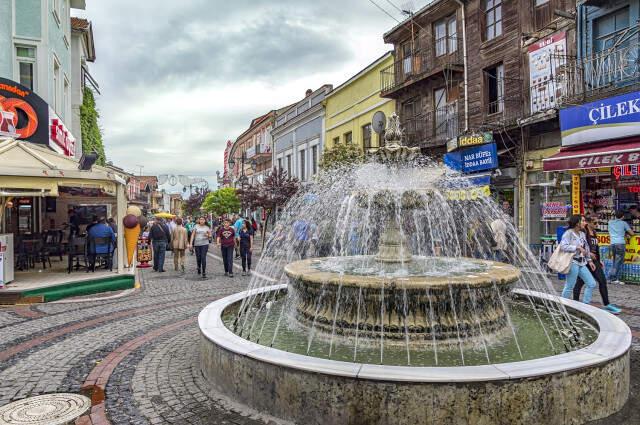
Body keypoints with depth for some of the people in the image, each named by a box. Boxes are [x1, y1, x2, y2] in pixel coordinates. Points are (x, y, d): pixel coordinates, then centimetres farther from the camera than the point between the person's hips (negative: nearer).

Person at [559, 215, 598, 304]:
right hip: (573, 262, -9)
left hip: (582, 263, 9)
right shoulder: (568, 233, -11)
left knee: (592, 284, 9)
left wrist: (589, 260, 19)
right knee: (569, 287, -4)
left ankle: (585, 305, 18)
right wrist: (577, 247, -21)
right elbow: (563, 246, -21)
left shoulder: (582, 234, 14)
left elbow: (586, 248, 23)